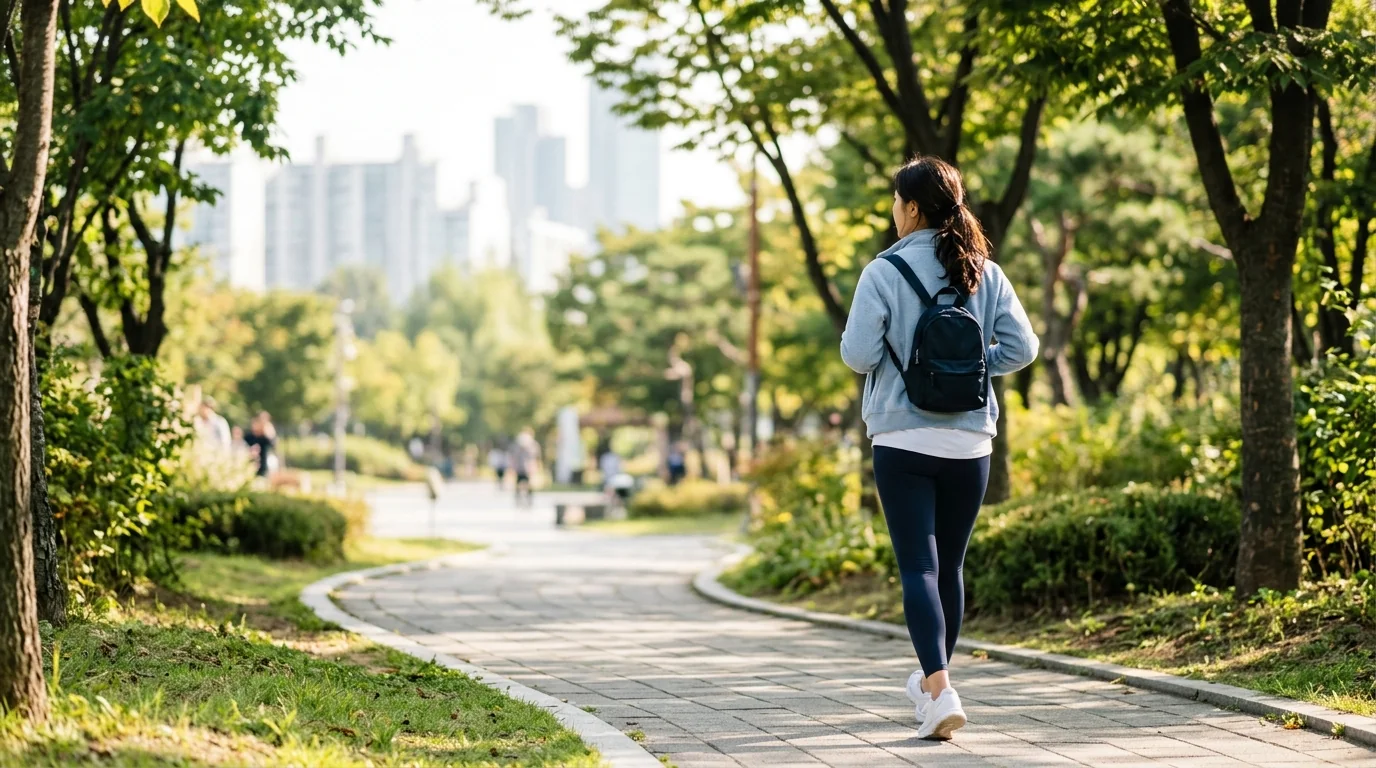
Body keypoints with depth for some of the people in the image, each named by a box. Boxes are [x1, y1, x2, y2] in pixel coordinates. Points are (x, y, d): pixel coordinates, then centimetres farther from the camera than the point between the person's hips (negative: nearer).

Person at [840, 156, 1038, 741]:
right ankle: (931, 679, 32)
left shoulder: (884, 272, -9)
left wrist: (852, 339, 9)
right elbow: (1021, 348, 0)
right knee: (950, 565, 16)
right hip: (970, 442, 4)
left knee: (918, 567, -5)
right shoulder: (985, 273, 3)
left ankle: (941, 692, -19)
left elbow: (858, 354, -12)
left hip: (904, 441, -4)